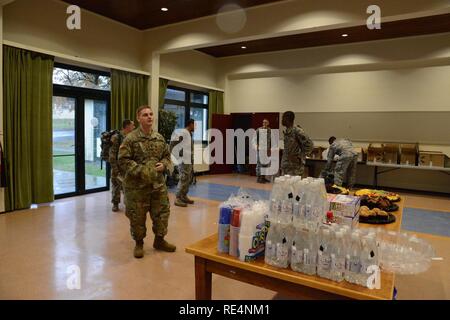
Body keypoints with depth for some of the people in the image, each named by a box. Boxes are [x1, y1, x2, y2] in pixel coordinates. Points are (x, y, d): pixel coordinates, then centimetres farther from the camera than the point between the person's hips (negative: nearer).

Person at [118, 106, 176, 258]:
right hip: (136, 185, -4)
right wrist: (141, 171, -21)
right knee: (137, 216, 7)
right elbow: (123, 160, -12)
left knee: (162, 212, 11)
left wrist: (163, 165, -5)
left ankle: (159, 240, 31)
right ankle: (139, 243, 27)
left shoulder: (160, 138, 7)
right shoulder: (131, 138, -9)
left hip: (158, 183, 5)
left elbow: (167, 156, 17)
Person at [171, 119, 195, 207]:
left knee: (188, 180, 15)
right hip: (184, 161, -9)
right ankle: (178, 199, 3)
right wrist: (178, 155, -19)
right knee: (184, 180, -5)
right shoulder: (183, 133, -15)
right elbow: (172, 143, -21)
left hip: (190, 161, 9)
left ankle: (184, 196, 26)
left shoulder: (190, 134, 13)